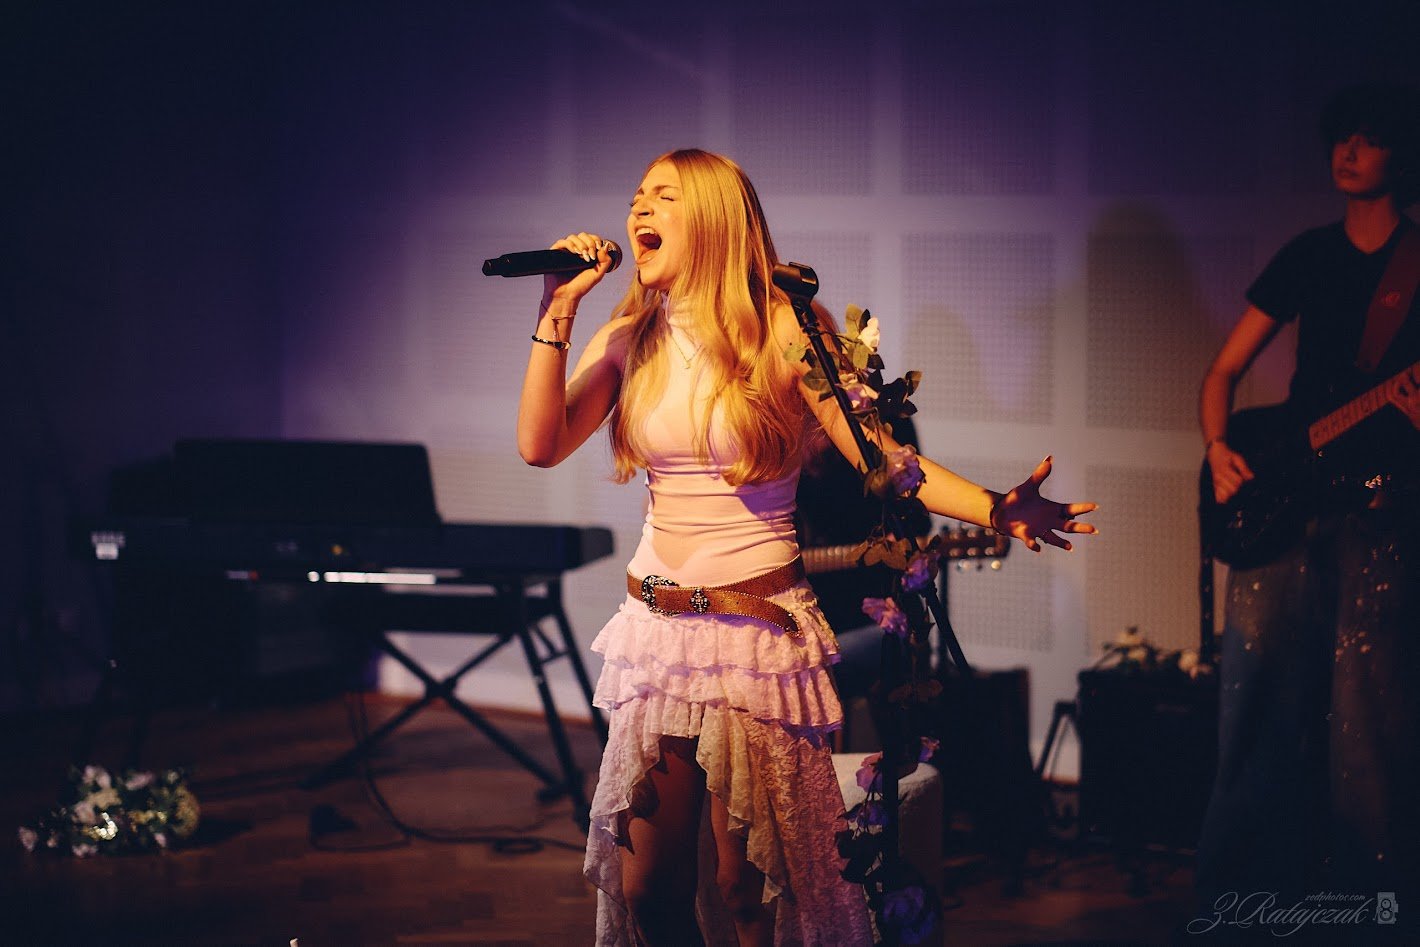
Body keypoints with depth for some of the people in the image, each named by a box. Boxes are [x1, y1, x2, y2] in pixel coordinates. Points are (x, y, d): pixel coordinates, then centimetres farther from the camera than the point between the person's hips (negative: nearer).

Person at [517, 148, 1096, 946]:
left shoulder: (780, 333, -7)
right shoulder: (628, 340, 5)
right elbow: (541, 446, -4)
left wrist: (997, 511, -23)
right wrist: (558, 314, -7)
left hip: (757, 625, -4)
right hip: (658, 626, 4)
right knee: (646, 882, 6)